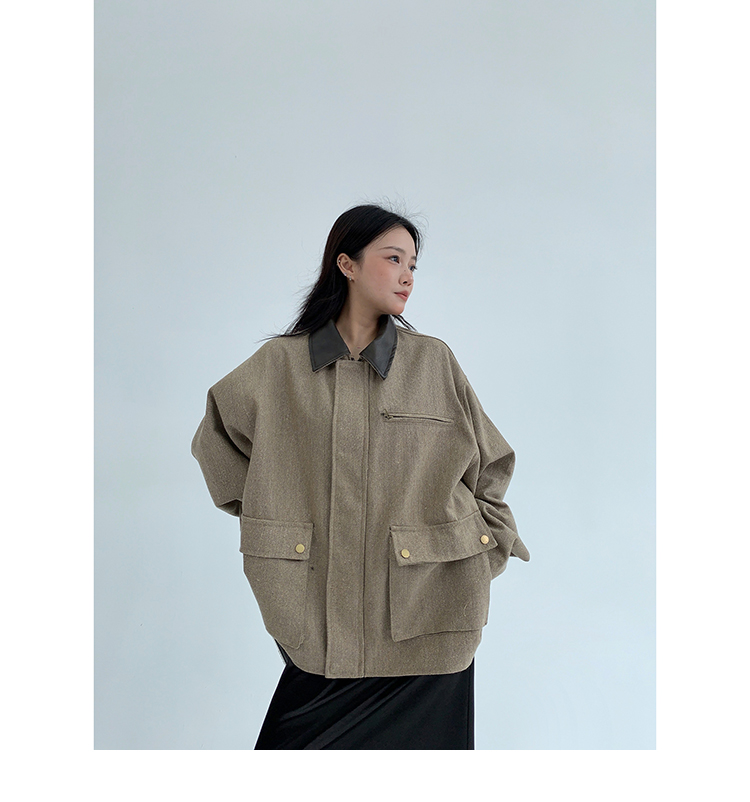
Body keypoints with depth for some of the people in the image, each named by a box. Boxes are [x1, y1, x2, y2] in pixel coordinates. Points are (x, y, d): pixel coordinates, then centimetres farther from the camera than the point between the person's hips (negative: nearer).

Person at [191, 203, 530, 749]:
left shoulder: (435, 362, 5)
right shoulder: (279, 364, 4)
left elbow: (490, 467, 13)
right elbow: (216, 439, 19)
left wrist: (483, 558, 7)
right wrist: (262, 513, 13)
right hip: (319, 621, 0)